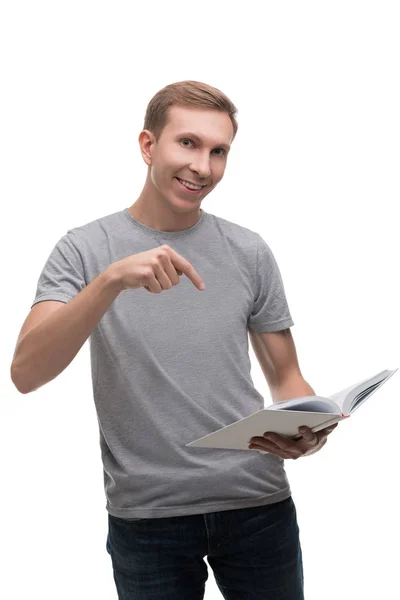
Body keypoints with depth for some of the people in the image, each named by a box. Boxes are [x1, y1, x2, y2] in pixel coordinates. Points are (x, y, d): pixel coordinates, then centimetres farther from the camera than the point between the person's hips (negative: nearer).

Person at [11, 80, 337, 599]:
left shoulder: (250, 253, 2)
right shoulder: (84, 250, -4)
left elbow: (286, 377, 7)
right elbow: (26, 374, -16)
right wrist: (112, 280, -29)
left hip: (258, 503, 2)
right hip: (146, 515, -2)